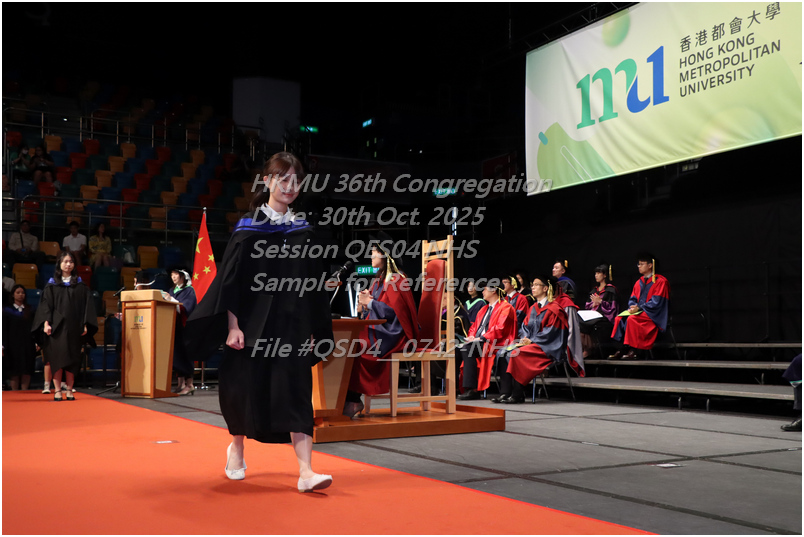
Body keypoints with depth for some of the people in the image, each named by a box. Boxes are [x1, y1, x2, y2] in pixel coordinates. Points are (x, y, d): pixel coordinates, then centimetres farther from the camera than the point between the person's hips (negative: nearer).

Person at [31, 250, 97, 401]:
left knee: (72, 359, 1)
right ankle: (57, 391, 0)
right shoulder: (52, 285, 8)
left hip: (74, 327, 1)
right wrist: (46, 323, -10)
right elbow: (46, 304, 2)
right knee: (57, 358, -4)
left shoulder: (80, 285, 10)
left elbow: (87, 304, 6)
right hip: (57, 327, -1)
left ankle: (69, 390, 6)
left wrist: (85, 325, -3)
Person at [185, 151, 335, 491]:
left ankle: (306, 472, -12)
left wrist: (312, 330, 7)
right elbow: (230, 279, -4)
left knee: (296, 393, -7)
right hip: (252, 325, -1)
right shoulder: (248, 228, -1)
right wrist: (232, 326, -12)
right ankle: (237, 447, 36)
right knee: (246, 388, 9)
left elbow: (313, 284, 10)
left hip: (292, 327, 2)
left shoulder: (304, 231, 7)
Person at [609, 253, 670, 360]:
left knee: (632, 319, -32)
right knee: (619, 318, -18)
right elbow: (632, 299, 16)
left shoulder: (660, 281, -4)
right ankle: (621, 350, -24)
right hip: (638, 311, 7)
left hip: (653, 314, -7)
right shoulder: (639, 282, 18)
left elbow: (656, 302, -13)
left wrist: (639, 307, -19)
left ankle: (632, 350, -26)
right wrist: (633, 306, -8)